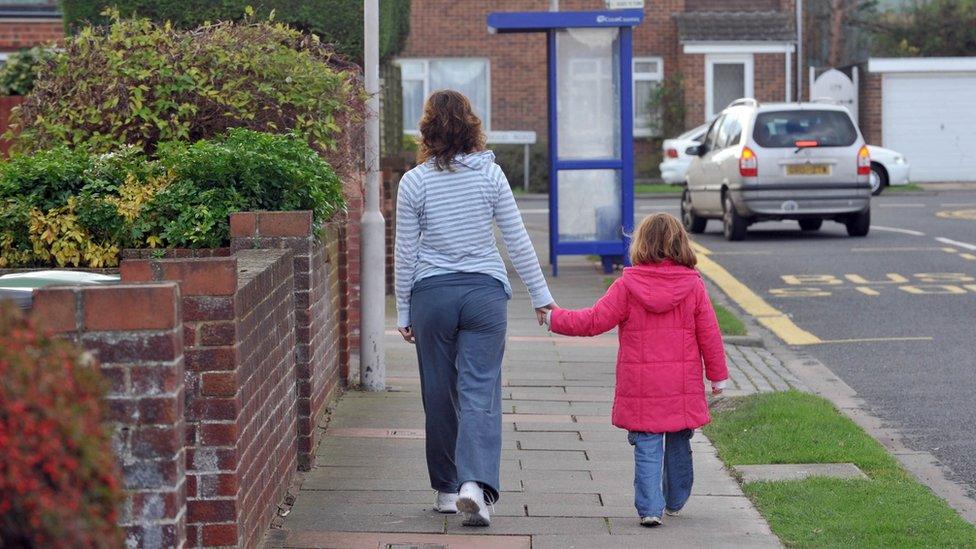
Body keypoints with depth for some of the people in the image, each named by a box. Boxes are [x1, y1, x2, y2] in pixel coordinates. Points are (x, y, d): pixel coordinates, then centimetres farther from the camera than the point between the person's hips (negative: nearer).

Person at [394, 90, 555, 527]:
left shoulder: (414, 182, -4)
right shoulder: (490, 174, -2)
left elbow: (405, 253, 0)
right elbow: (517, 241, 1)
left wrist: (403, 312, 9)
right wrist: (540, 295, 11)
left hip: (431, 294, 0)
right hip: (485, 293, 0)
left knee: (440, 394, 11)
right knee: (480, 391, -3)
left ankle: (447, 489, 20)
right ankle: (475, 483, -21)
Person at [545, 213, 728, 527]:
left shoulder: (627, 286, -8)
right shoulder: (693, 285, -2)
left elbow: (594, 321, -6)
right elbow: (709, 333, 2)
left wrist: (555, 319, 8)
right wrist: (718, 374, 11)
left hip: (640, 387, -2)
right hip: (682, 387, 2)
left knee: (647, 448, 2)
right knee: (678, 445, 17)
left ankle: (650, 509, -7)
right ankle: (675, 503, 30)